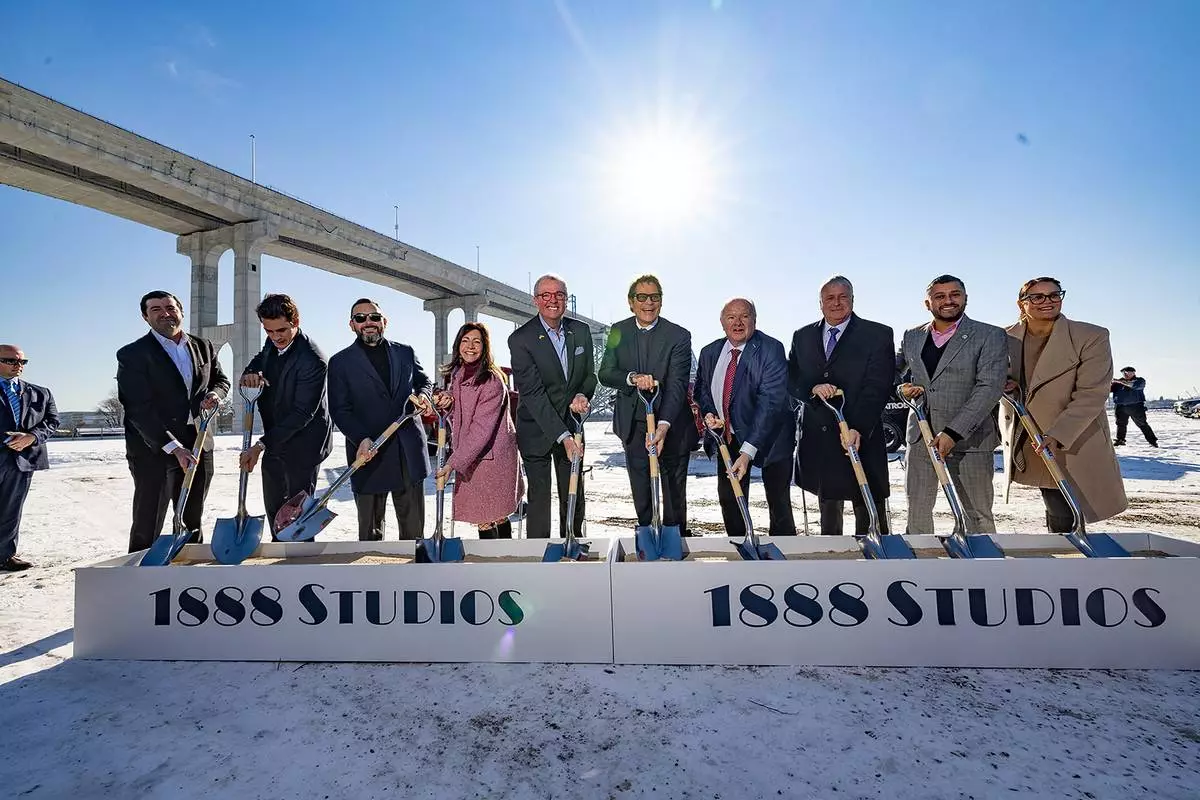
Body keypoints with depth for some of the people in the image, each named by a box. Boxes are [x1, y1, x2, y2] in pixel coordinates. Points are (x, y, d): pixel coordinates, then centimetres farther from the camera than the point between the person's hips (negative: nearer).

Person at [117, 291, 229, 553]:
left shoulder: (204, 347, 9)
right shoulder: (132, 354, -6)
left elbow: (221, 380, 22)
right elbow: (140, 410, -13)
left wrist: (215, 394, -4)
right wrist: (174, 447, -21)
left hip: (198, 446, 5)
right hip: (154, 451, -4)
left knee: (192, 524, 15)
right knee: (147, 527, 1)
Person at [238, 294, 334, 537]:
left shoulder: (312, 360, -26)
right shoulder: (272, 344, 0)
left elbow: (301, 413, -26)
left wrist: (261, 445, -27)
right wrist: (249, 374, -12)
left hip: (301, 443, -9)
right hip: (275, 439, 9)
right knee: (273, 504, 21)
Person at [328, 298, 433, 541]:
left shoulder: (405, 352, 10)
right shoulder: (340, 362, 2)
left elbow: (423, 381, 22)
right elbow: (340, 409, -3)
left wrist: (423, 395, -3)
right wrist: (361, 439, -19)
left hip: (409, 452, 2)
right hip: (369, 454, -2)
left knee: (413, 526, 11)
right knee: (370, 531, 10)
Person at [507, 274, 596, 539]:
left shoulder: (581, 331, 1)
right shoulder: (520, 339, -14)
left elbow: (590, 374, 12)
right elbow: (532, 393, -20)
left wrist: (582, 394, -13)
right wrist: (562, 436, -25)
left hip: (571, 426, 5)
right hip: (537, 430, -4)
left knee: (574, 497, 11)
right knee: (539, 498, 2)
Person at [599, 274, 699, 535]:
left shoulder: (679, 336, -11)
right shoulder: (618, 332, 1)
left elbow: (677, 385, -19)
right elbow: (605, 374, -5)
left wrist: (664, 425, -32)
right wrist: (632, 377, -27)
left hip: (672, 425, -3)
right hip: (633, 425, 3)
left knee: (674, 493, 11)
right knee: (641, 492, 15)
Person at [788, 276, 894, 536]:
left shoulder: (878, 335, 0)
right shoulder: (802, 337, 12)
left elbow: (878, 387, -9)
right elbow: (791, 381, 7)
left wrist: (859, 429, -21)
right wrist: (813, 388, -15)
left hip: (861, 439, -3)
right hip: (817, 441, 4)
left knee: (870, 520, -1)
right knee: (828, 513, 15)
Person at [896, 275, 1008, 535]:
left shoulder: (991, 336, -3)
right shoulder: (911, 337, 10)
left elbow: (990, 387, -12)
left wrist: (953, 432, -20)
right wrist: (901, 387, -4)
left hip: (969, 438, -3)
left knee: (978, 515, 6)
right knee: (917, 511, 9)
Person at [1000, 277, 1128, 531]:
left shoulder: (1092, 337, -10)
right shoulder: (1006, 338, 1)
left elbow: (1091, 395, -15)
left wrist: (1056, 435, -24)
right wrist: (1001, 384, -8)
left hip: (1074, 443, -3)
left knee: (1065, 518, 0)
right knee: (1059, 513, 11)